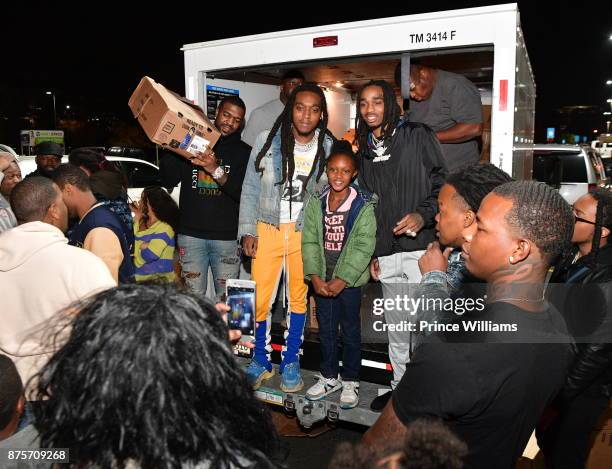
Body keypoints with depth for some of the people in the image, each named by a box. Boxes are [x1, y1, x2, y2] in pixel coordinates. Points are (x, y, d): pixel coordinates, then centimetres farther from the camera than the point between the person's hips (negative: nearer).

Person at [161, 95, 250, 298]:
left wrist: (217, 171, -20)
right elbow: (168, 182, 3)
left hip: (227, 237, 0)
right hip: (191, 234, 1)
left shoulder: (243, 152, 6)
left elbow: (244, 194, -7)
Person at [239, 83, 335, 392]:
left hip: (304, 231, 1)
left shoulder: (328, 148, -1)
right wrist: (248, 231, -3)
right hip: (267, 228, 0)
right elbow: (250, 190, 2)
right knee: (260, 299, 0)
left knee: (299, 298, 10)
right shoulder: (266, 141, -3)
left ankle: (291, 362, 28)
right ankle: (261, 361, 22)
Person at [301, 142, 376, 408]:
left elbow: (364, 247, -13)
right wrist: (315, 276, -10)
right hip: (321, 281, 4)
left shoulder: (363, 206, -9)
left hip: (349, 280, -4)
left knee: (350, 331, 10)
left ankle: (350, 382, 26)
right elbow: (309, 241, 0)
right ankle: (329, 377, 33)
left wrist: (342, 280, -17)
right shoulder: (316, 203, 2)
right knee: (326, 330, 16)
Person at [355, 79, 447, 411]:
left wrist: (424, 214, -20)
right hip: (387, 254, 6)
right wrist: (371, 253, 15)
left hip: (420, 248, -5)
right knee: (395, 325, 14)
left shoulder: (417, 136, 2)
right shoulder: (365, 152, 17)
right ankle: (399, 387, 29)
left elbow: (441, 183, -2)